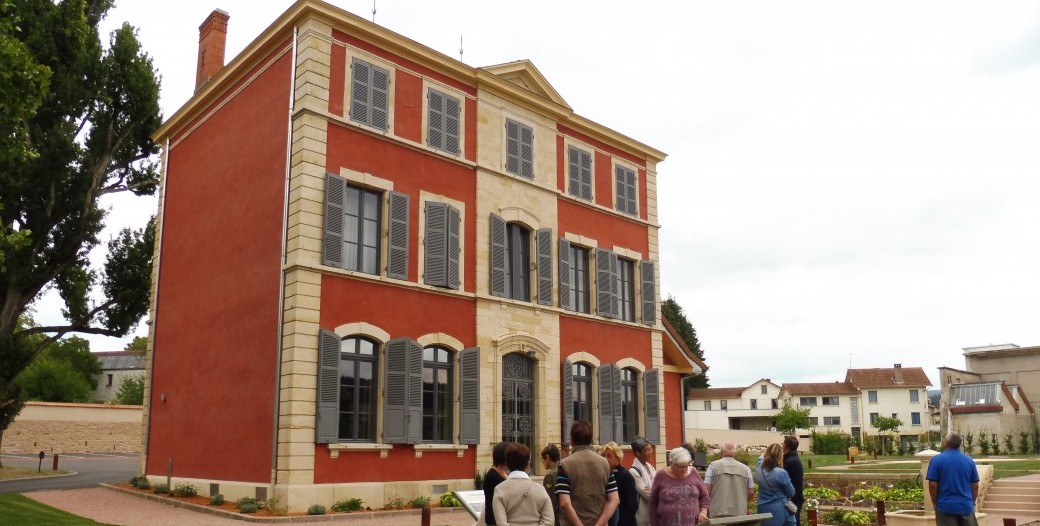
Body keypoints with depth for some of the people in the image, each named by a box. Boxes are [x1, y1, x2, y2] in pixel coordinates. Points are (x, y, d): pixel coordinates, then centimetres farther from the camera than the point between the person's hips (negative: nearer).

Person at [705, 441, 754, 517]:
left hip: (718, 512, -2)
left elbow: (706, 490, -3)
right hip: (740, 513, 2)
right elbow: (751, 493, 10)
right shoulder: (745, 468, 9)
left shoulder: (713, 466, 1)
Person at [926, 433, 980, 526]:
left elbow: (933, 484, -10)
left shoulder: (937, 459, -8)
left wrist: (935, 503, 3)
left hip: (945, 506, -3)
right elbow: (975, 485, 6)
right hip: (966, 506, 3)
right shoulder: (969, 460, 3)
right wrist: (972, 502, 18)